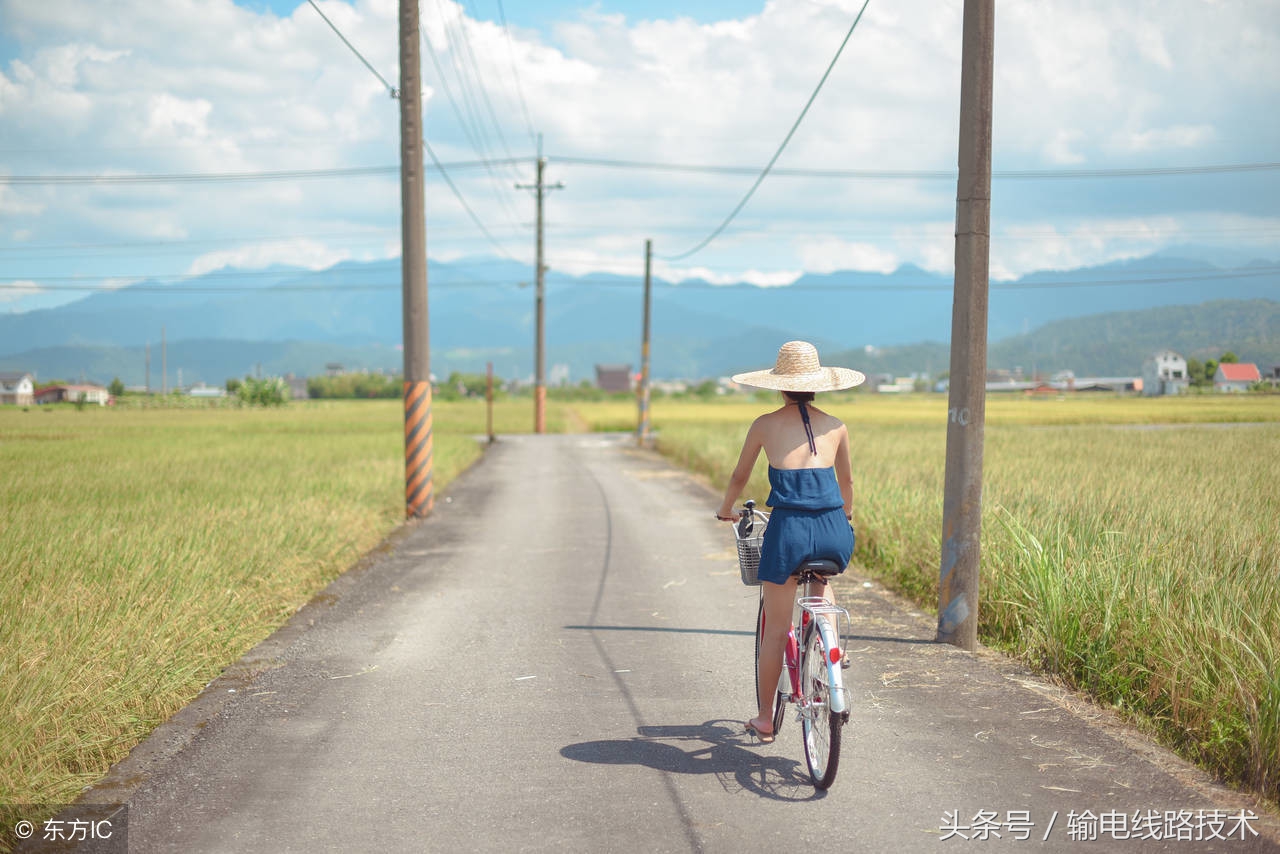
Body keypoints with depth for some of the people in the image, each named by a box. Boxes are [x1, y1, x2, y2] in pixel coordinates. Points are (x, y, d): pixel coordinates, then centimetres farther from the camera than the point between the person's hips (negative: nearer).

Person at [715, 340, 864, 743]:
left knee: (776, 628, 11)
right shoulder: (836, 426, 12)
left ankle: (765, 719, 21)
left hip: (788, 528, -2)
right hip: (834, 529, 2)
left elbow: (739, 478, 18)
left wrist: (725, 511, 38)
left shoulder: (765, 424, 6)